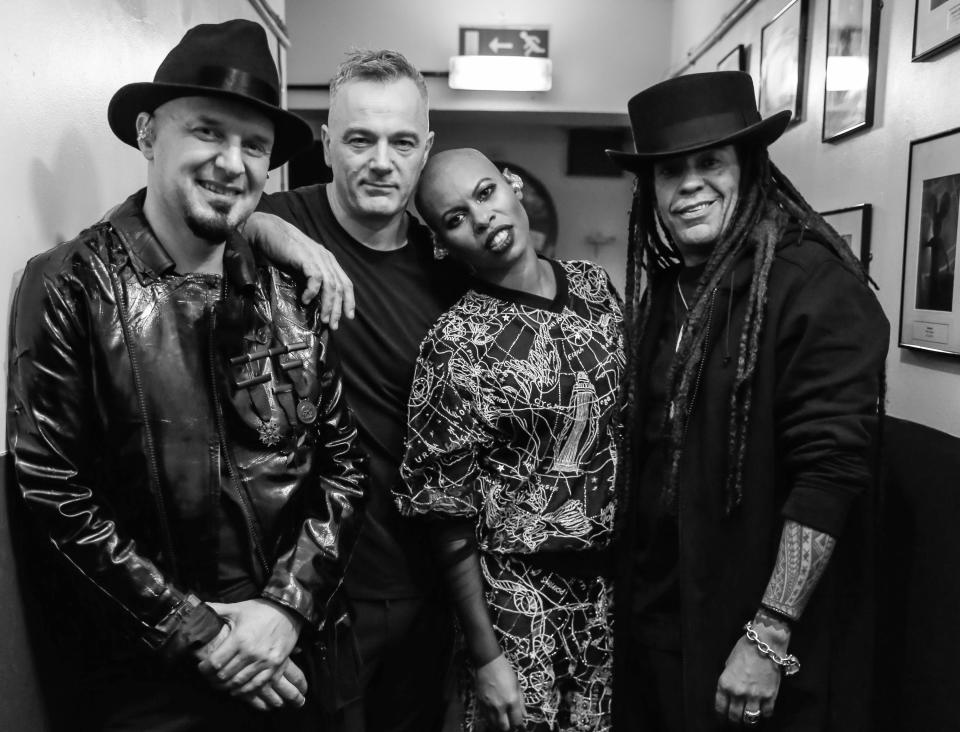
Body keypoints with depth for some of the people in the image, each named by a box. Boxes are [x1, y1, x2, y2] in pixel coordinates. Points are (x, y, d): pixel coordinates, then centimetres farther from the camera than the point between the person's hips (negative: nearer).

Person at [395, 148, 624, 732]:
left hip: (622, 576, 5)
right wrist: (487, 657, -9)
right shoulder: (455, 346, -17)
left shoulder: (596, 284, -2)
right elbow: (452, 520, -12)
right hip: (521, 595, -5)